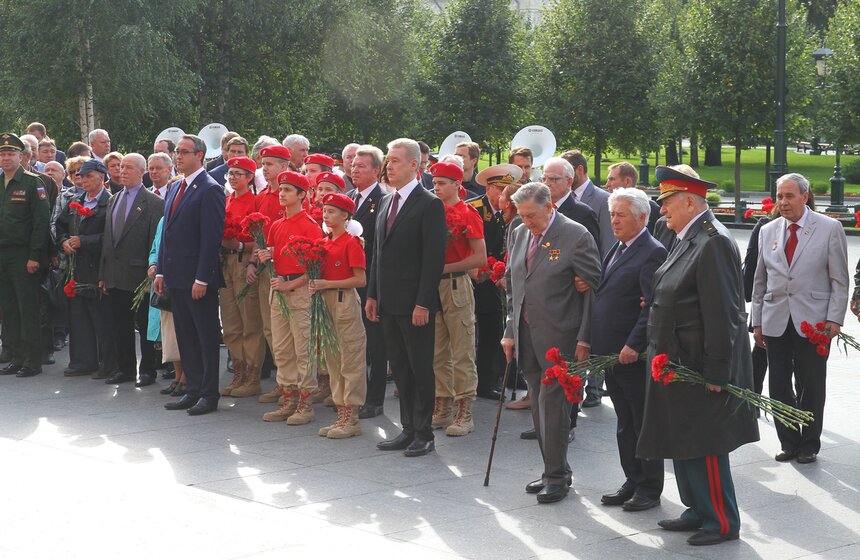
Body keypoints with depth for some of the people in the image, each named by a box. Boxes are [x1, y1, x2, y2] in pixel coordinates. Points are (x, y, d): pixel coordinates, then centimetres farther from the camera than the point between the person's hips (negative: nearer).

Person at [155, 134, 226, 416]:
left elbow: (212, 237, -16)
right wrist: (161, 271, 13)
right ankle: (194, 390, 21)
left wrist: (202, 278, -19)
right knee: (186, 337, 13)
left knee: (206, 337, 0)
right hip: (176, 276, 9)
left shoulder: (210, 190, -11)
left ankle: (209, 395, 7)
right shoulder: (175, 188, 16)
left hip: (198, 277, -9)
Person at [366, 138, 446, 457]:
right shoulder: (386, 202, 14)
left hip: (415, 303, -8)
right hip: (389, 302, 8)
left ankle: (424, 434, 9)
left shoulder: (430, 205, -10)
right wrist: (373, 294, 13)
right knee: (400, 369, 12)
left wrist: (423, 303, -18)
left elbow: (434, 257, -14)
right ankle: (408, 430, 21)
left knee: (421, 369, 1)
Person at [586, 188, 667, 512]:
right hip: (612, 352, 9)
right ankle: (633, 482, 25)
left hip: (635, 355, -9)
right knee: (625, 423, 16)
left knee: (643, 422, 3)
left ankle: (650, 488, 12)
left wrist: (633, 346, -25)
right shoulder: (618, 249, 15)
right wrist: (593, 341, 11)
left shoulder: (652, 253, -14)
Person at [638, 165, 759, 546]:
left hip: (700, 369, -10)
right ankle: (699, 511, 30)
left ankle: (723, 522, 12)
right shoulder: (687, 239, 10)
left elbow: (722, 314, -23)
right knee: (683, 443, 17)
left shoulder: (714, 243, -20)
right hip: (679, 366, 10)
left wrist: (715, 372, -22)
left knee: (704, 447, -1)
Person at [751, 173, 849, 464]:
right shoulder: (768, 232, 10)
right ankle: (788, 443, 18)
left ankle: (809, 445, 18)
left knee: (811, 387, 4)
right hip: (776, 321, 3)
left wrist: (834, 319, -9)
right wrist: (757, 321, 9)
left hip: (813, 321, -3)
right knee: (779, 387, 5)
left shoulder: (830, 229, -1)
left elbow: (839, 280, -2)